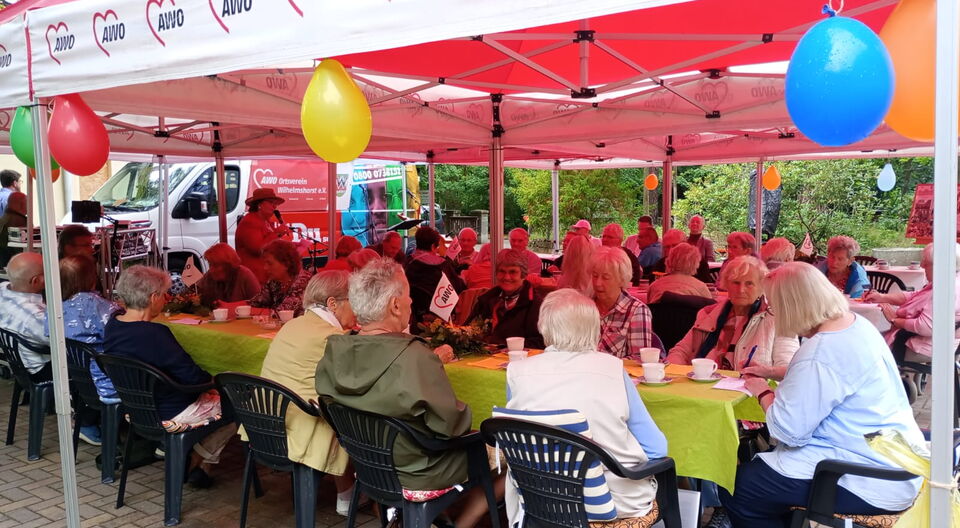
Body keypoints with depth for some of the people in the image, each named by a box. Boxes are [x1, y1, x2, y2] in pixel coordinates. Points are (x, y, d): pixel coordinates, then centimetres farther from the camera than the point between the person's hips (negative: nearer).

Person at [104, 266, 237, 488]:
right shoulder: (154, 334, -30)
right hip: (169, 415, -9)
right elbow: (194, 377, -24)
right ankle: (200, 462, 21)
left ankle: (192, 461, 24)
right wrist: (211, 380, -4)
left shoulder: (112, 325, -3)